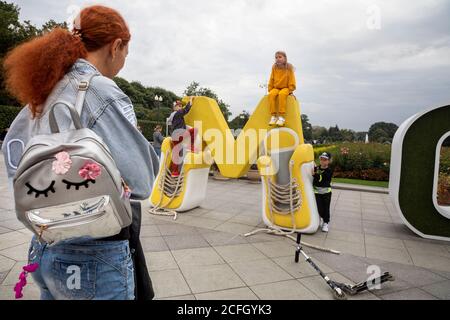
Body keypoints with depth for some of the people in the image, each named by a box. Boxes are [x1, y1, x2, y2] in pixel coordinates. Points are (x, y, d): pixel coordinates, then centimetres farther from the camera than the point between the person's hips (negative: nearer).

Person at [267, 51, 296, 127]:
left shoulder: (289, 68, -2)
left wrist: (289, 90, -10)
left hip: (285, 88, -3)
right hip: (276, 88, 3)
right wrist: (270, 89, 2)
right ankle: (273, 116, -29)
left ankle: (281, 116, -36)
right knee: (271, 94, -32)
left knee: (282, 94, -38)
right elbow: (271, 80, 11)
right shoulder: (274, 68, 6)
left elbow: (291, 81, -1)